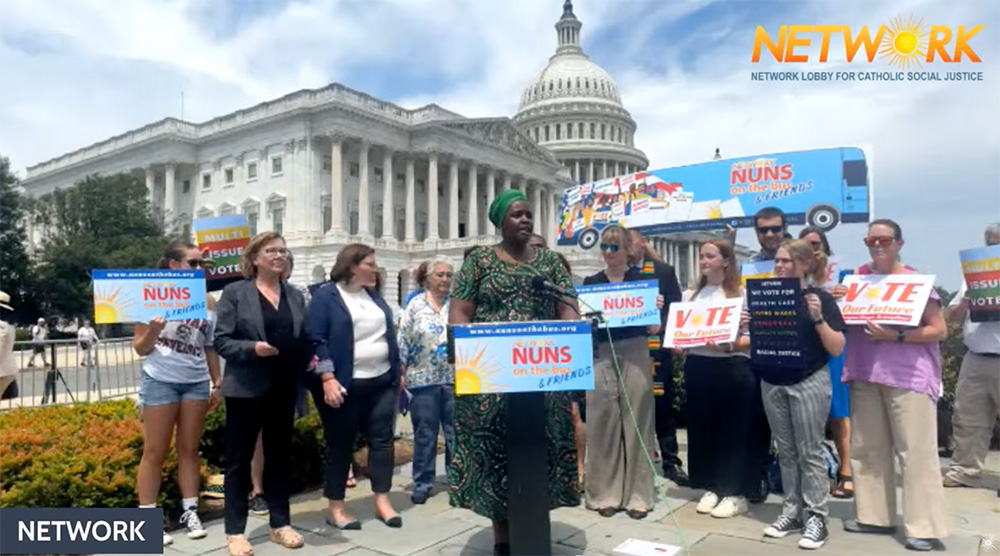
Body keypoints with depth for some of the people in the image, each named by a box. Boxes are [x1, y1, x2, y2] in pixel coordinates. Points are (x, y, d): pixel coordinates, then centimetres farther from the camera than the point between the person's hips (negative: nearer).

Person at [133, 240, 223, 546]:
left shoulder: (207, 301, 5)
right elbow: (140, 348, -3)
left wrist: (217, 384, 10)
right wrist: (152, 331, -23)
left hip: (196, 383, 3)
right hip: (160, 381, -3)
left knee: (189, 449, 10)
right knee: (154, 452, 4)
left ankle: (190, 512, 18)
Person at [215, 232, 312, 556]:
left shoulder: (295, 296, 10)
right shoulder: (235, 292, -4)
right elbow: (221, 341, -8)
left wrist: (309, 356, -5)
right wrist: (252, 348, -24)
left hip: (284, 389, 5)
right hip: (246, 389, -4)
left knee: (280, 457, 13)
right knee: (239, 459, 6)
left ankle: (280, 524, 25)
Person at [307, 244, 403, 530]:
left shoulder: (374, 295, 13)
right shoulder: (325, 296, -6)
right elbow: (316, 340, -13)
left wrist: (397, 372, 14)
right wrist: (328, 379, -21)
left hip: (382, 382, 6)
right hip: (344, 384, -6)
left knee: (382, 439, 6)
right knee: (340, 443, 4)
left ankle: (382, 502, 17)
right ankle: (335, 508, 16)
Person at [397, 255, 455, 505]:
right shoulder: (415, 306, 0)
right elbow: (403, 341, 0)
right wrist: (401, 373, -4)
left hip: (454, 378, 1)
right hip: (423, 379, -1)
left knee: (456, 431, 8)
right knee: (424, 433, 7)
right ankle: (422, 483, 18)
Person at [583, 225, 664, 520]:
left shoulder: (643, 279, 4)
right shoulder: (591, 282, 9)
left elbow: (654, 329, 3)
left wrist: (657, 309, -16)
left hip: (635, 354, -1)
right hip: (601, 356, 2)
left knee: (636, 422, 1)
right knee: (603, 422, 2)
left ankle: (638, 495, 11)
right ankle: (605, 493, 13)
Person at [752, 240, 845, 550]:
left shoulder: (820, 298, -6)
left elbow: (837, 349, -9)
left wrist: (818, 319, -22)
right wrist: (748, 326, -7)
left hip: (809, 383, -5)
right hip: (772, 383, 5)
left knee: (810, 452, 2)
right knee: (786, 451, 12)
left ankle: (816, 518, 12)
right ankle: (791, 512, 21)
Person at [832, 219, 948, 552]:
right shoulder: (857, 277, 11)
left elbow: (939, 330, -5)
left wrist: (895, 336, -19)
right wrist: (834, 301, -2)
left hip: (909, 376, -5)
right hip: (864, 374, 5)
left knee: (916, 452, -5)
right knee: (867, 449, 9)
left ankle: (925, 528, 2)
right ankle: (874, 516, 19)